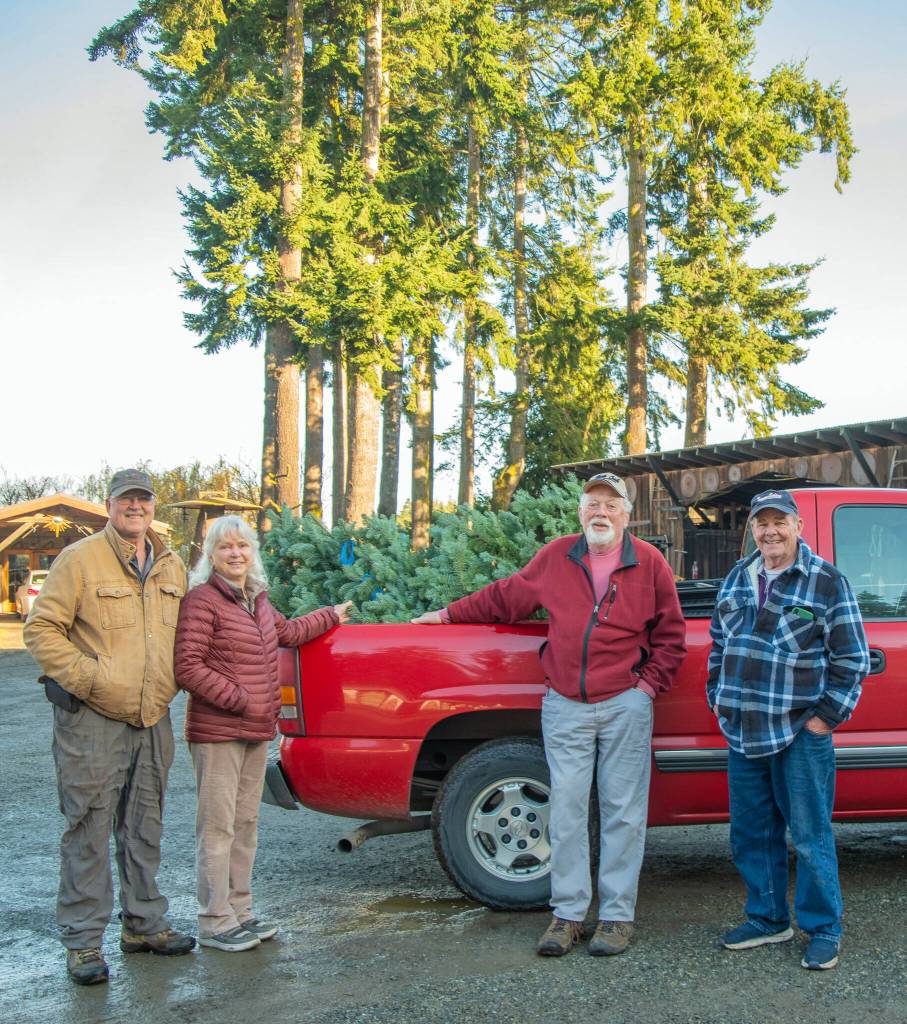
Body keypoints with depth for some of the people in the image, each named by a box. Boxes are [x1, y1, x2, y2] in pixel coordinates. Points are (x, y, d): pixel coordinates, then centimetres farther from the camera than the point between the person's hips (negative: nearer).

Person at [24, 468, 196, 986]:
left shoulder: (173, 569, 11)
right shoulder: (80, 560, -7)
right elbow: (42, 629, -8)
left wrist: (170, 683, 8)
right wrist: (87, 677, -15)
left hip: (153, 721, 6)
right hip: (93, 721, -6)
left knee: (145, 829, 15)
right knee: (90, 831, -1)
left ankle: (145, 924, 27)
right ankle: (84, 941, 8)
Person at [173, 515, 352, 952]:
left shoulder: (256, 600, 14)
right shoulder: (202, 600, -12)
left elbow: (287, 632, 33)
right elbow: (187, 667, -17)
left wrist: (330, 615, 42)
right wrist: (238, 700, -17)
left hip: (256, 732, 8)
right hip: (217, 732, -8)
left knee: (245, 824, 14)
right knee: (218, 826, -3)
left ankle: (240, 911, 25)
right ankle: (214, 923, 5)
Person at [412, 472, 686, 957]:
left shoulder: (649, 563, 2)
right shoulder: (555, 557, 6)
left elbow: (670, 635, 8)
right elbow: (505, 596, 18)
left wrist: (649, 683, -1)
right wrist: (450, 614, 22)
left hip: (625, 706, -1)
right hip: (564, 707, 2)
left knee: (623, 812, 2)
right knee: (566, 811, 2)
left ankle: (617, 914, 10)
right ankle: (568, 912, 10)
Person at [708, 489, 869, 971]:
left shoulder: (827, 582, -5)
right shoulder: (737, 579, 11)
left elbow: (851, 658, -4)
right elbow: (719, 645, 20)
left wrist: (826, 715, -8)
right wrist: (718, 698, 13)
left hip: (800, 732, -5)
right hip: (743, 731, 6)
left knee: (809, 834, 0)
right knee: (751, 833, 13)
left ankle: (824, 930, 14)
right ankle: (768, 919, 27)